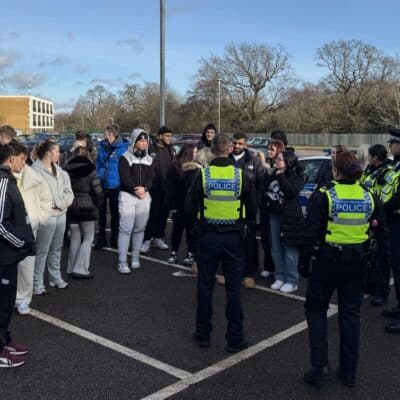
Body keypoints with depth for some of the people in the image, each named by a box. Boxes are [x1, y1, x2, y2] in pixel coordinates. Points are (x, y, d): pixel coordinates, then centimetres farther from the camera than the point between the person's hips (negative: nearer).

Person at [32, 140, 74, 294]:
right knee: (42, 251, -2)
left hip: (61, 215, 7)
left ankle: (55, 278, 30)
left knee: (56, 249, 17)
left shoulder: (60, 171, 11)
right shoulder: (36, 170, -12)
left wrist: (59, 204, -5)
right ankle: (37, 283, 8)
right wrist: (49, 207, -14)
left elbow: (68, 192, 10)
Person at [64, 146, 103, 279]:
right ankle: (81, 269, -1)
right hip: (87, 208, -4)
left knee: (75, 238, 14)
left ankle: (72, 269, 18)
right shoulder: (90, 170, -8)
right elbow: (97, 190, -10)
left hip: (71, 209, 4)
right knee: (88, 238, 5)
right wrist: (98, 205, 5)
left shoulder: (66, 170, 1)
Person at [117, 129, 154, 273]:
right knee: (126, 229, -8)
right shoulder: (125, 157, -2)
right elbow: (125, 177, -11)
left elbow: (151, 177, 4)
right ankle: (122, 262, -6)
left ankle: (135, 257, 19)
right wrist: (135, 190, -17)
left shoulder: (149, 159, 13)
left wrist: (144, 188, -13)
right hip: (127, 196, -4)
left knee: (139, 228, 7)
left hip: (144, 196, 5)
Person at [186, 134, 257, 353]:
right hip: (233, 237, 0)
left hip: (207, 236, 0)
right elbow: (251, 211, 0)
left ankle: (203, 334, 23)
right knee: (233, 289, 9)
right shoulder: (241, 175, -8)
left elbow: (190, 209, -4)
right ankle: (235, 339, 16)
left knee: (205, 287, 12)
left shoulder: (202, 175, -9)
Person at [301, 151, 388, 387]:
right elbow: (383, 234, 4)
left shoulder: (323, 196, -13)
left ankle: (320, 366, 4)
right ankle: (349, 372, 22)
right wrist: (369, 253, 14)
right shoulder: (369, 197, -1)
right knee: (351, 313, 15)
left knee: (316, 309, 14)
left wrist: (305, 261, -3)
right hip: (357, 262, 4)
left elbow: (311, 234, -13)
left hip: (328, 260, -3)